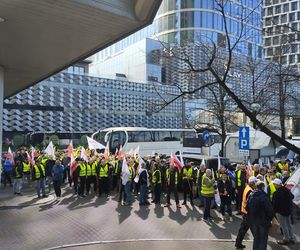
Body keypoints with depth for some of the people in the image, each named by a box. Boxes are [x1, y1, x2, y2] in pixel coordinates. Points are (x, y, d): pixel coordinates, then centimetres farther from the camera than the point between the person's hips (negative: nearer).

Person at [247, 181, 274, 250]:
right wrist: (270, 218, -5)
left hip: (253, 221, 6)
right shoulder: (264, 196, -20)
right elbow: (270, 210, -22)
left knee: (256, 238, 20)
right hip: (263, 221, -6)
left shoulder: (251, 195, 0)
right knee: (263, 240, 8)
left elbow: (247, 207, 7)